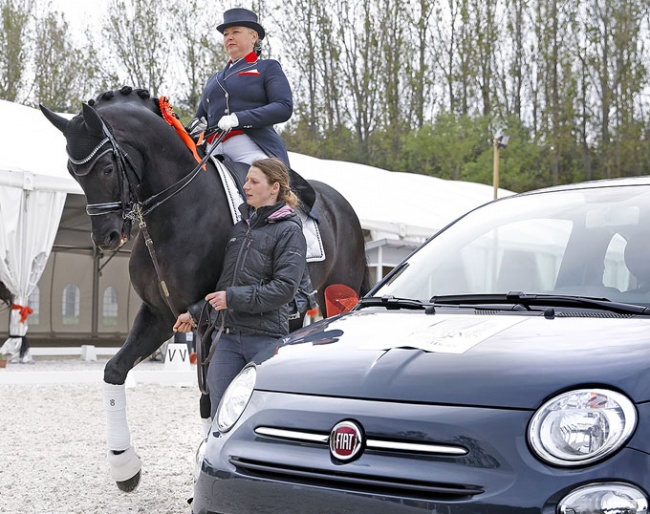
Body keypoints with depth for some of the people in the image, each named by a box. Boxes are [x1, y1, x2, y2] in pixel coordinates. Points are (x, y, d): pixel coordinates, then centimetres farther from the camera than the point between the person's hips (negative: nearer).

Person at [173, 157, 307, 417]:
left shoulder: (288, 231, -5)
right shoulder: (239, 224, 14)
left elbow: (284, 288, -15)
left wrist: (234, 298, -17)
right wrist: (195, 313, 16)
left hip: (266, 337, -6)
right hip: (226, 335, 6)